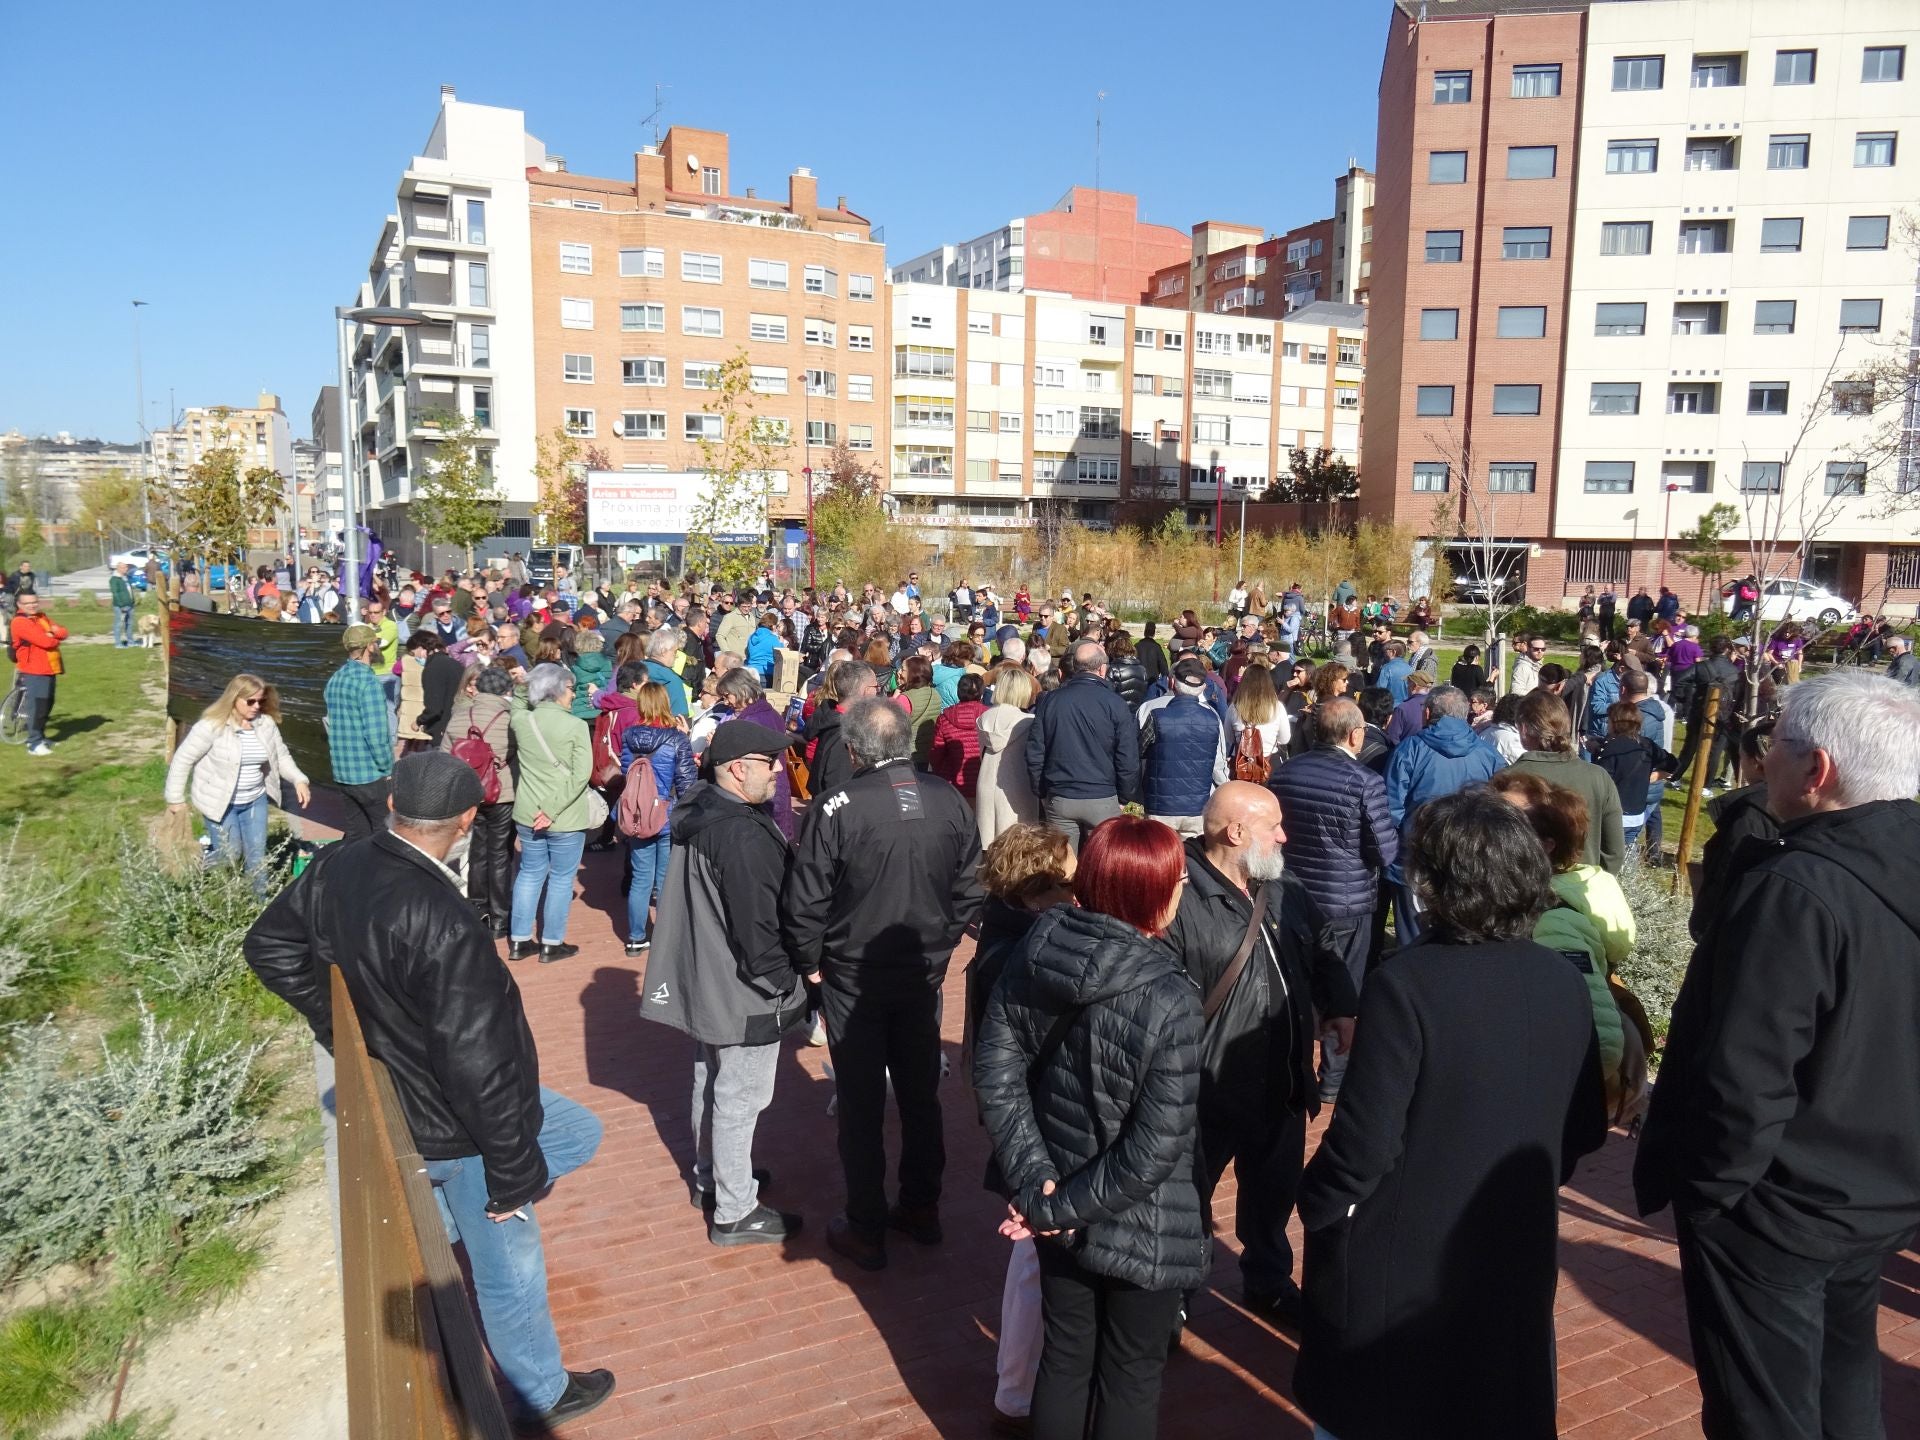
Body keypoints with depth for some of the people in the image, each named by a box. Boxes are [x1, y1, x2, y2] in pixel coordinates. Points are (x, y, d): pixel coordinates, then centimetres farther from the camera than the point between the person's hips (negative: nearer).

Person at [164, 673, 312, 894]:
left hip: (255, 801, 5)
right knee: (230, 853, 0)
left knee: (257, 853, 8)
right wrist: (176, 798, -9)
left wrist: (299, 780, -10)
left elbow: (281, 755, 7)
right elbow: (182, 760, -11)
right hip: (220, 802, -5)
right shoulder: (211, 726, -18)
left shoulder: (266, 723, -3)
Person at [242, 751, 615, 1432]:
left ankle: (445, 1218, 25)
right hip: (455, 1131, -8)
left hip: (398, 1095, 8)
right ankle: (539, 1396, 38)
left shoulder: (336, 866, -9)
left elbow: (270, 946, 8)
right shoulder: (445, 925, -35)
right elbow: (477, 1063, -31)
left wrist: (342, 1025, 14)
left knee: (578, 1132, 24)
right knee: (509, 1274, 15)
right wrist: (512, 1172, -18)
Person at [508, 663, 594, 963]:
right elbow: (581, 775, -19)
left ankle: (518, 941, 23)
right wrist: (553, 809, -16)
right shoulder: (576, 726, -14)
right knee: (561, 879, 9)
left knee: (529, 874, 17)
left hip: (527, 814, 5)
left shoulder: (519, 720, -3)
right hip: (566, 819, -4)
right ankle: (551, 944, 17)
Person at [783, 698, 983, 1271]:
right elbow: (971, 887, 0)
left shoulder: (834, 808, -19)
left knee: (861, 1104, 10)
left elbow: (804, 901, -15)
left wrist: (811, 960, 2)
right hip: (924, 972, 4)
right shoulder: (948, 800, -7)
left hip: (853, 977, -3)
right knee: (920, 1094, 19)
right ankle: (921, 1208, 33)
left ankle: (866, 1231, 21)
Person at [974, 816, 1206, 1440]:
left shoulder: (1037, 952, -12)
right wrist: (1056, 1208, -14)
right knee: (1131, 1378, 19)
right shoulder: (1168, 1000, -28)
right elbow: (1154, 1151, -25)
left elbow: (995, 1068, -8)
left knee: (1064, 1357, 25)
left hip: (1062, 1212, 5)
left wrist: (1035, 1181, -8)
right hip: (1141, 1230, -5)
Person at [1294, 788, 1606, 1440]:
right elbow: (1586, 1128, 5)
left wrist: (1315, 1205, -5)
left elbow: (1365, 1137, -23)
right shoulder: (1564, 983, -5)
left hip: (1399, 1261, -5)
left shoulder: (1405, 982, -25)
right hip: (1515, 1252, 5)